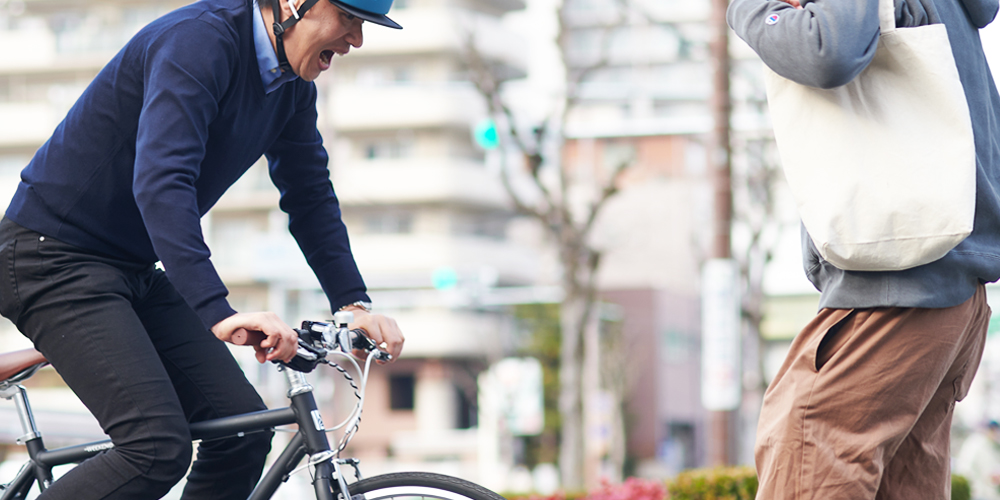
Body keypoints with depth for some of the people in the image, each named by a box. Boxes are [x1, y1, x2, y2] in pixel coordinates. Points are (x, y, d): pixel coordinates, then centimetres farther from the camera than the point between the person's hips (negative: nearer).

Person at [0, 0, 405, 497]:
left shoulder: (293, 87, 4)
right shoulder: (198, 41, -25)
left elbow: (311, 196, 13)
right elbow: (160, 182, -36)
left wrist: (354, 306, 0)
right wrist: (218, 314, -46)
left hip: (134, 269, 9)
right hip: (54, 256, -9)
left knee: (243, 431, -3)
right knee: (158, 446, -22)